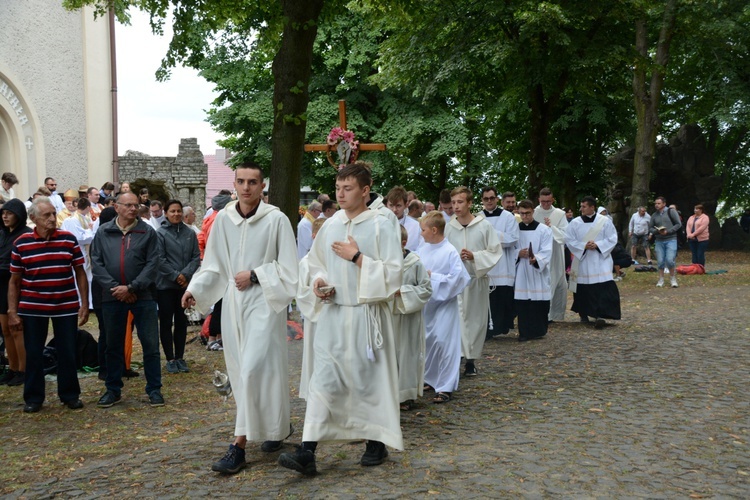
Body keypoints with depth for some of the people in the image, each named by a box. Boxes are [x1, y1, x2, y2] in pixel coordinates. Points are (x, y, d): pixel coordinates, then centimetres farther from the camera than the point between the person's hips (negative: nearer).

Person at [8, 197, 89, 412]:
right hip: (32, 308, 0)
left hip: (66, 306, 0)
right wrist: (12, 312, -2)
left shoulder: (69, 239, -2)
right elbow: (14, 280, 2)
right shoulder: (21, 243, -3)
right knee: (33, 354, 7)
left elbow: (80, 273, 3)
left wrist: (85, 304, -1)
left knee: (67, 353, 6)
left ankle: (70, 395, 21)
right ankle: (33, 397, 21)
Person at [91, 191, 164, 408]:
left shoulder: (148, 232, -1)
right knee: (113, 346, 12)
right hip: (112, 298, 2)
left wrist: (131, 288, -14)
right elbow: (96, 263, 0)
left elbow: (152, 264, -7)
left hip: (143, 297, -2)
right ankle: (113, 390, 24)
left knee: (151, 344, 2)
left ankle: (154, 389, 13)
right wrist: (114, 287, -11)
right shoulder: (103, 232, 4)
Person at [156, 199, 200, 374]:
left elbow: (196, 257, 1)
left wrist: (186, 274, -12)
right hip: (165, 285, -3)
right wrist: (175, 276, -14)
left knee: (181, 322, 11)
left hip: (185, 284, 3)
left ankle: (180, 357, 20)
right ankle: (170, 359, 11)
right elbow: (160, 259, -11)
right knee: (166, 322, 3)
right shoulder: (160, 233, -6)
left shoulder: (190, 233, 3)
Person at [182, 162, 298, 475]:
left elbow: (288, 268, -6)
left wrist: (254, 276, -13)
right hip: (233, 303, 5)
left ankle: (239, 446, -7)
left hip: (264, 303, -5)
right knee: (242, 371, 11)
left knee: (253, 369, -11)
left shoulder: (276, 220, -9)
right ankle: (275, 429, 30)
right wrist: (194, 289, -5)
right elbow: (213, 264, 9)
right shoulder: (223, 219, 4)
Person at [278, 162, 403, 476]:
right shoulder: (330, 225, 7)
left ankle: (376, 443, 25)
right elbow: (316, 262, 19)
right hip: (333, 313, 4)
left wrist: (357, 258, -16)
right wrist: (319, 281, -2)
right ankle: (307, 452, -5)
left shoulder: (381, 225, -7)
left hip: (367, 315, -4)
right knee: (323, 380, -2)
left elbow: (392, 273, -11)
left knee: (370, 378, 8)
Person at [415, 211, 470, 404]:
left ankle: (445, 387, 0)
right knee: (427, 341, 15)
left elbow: (458, 278, -19)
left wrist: (433, 276, -18)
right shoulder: (422, 249, 3)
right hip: (426, 302, 6)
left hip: (445, 303, -6)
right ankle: (430, 379, 31)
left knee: (443, 342, -8)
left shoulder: (450, 252, -14)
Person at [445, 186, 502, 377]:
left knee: (476, 319, 7)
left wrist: (474, 257, -14)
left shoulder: (484, 226, -4)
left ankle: (471, 359, 19)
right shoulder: (449, 228, 0)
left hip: (478, 279, 0)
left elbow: (496, 251, -2)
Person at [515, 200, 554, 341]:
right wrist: (518, 254, -12)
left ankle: (538, 330, 11)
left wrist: (536, 259, -30)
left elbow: (547, 251, -10)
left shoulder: (544, 229, -1)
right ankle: (524, 332, 8)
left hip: (539, 272, -2)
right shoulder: (515, 229, 8)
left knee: (539, 302, -2)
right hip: (521, 272, 2)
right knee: (522, 302, -1)